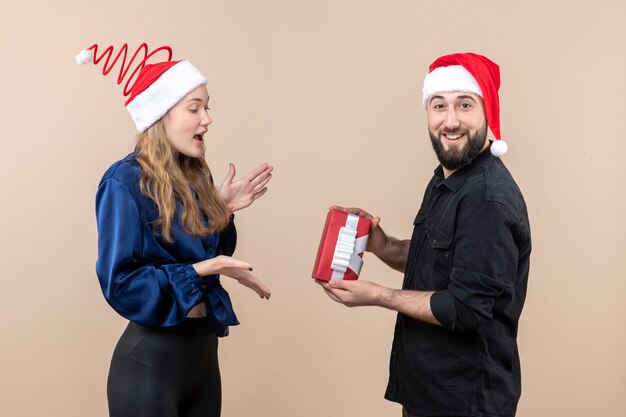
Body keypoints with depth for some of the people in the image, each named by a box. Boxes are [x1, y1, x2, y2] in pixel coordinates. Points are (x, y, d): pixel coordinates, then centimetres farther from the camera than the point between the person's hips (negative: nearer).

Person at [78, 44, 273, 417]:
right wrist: (201, 270, -23)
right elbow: (120, 282, -18)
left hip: (204, 348, 7)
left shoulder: (195, 177, 6)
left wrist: (222, 209, 0)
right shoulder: (125, 181, -15)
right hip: (150, 359, -7)